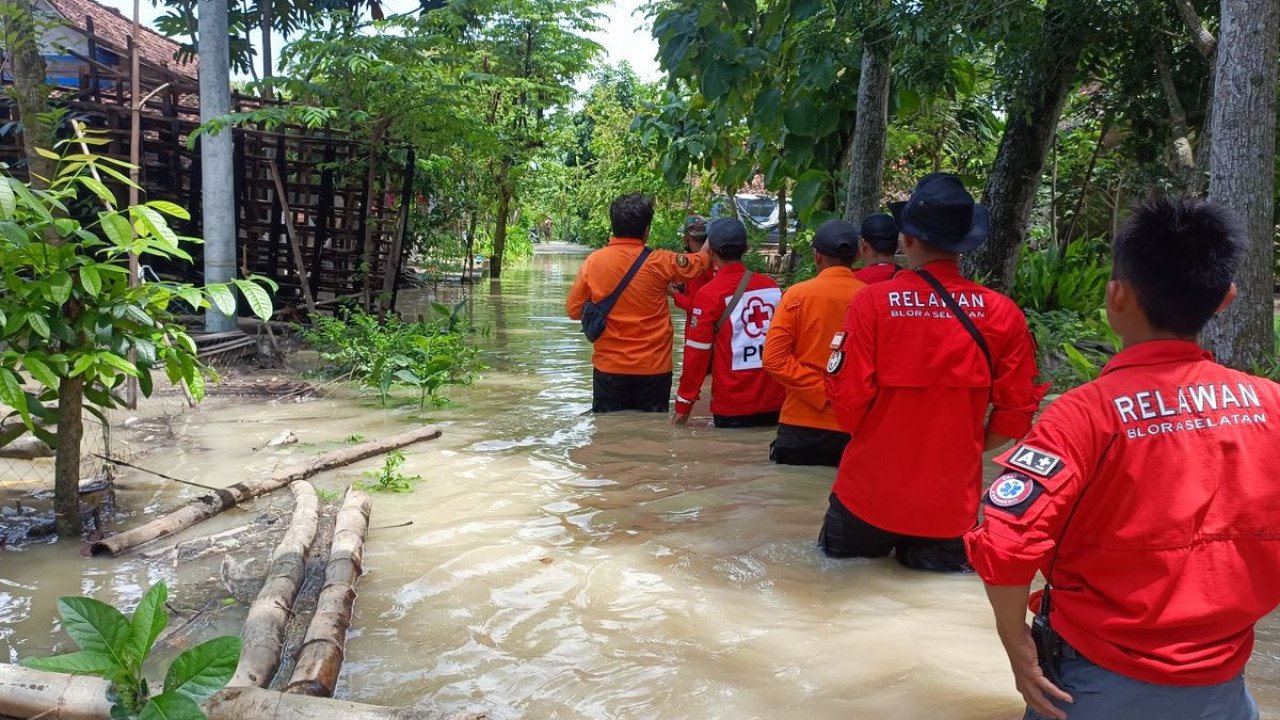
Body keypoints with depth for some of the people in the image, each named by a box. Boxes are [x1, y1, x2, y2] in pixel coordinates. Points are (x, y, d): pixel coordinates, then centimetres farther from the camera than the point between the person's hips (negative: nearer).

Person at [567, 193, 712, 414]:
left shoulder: (593, 261, -6)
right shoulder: (659, 262, -8)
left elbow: (574, 310, 4)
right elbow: (700, 262, 12)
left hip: (609, 368, 1)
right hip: (653, 369, -1)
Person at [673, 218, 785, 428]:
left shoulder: (709, 293, -10)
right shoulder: (771, 286, 1)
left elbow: (698, 352, -8)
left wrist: (683, 404, 1)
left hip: (732, 407, -4)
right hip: (774, 402, 4)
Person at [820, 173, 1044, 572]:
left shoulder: (873, 301, -13)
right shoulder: (1003, 313, -6)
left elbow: (848, 396, -11)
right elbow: (1016, 409, -2)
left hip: (868, 495, -1)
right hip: (952, 504, 1)